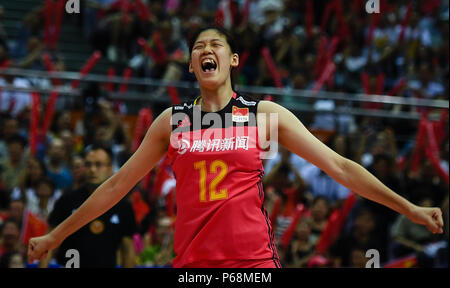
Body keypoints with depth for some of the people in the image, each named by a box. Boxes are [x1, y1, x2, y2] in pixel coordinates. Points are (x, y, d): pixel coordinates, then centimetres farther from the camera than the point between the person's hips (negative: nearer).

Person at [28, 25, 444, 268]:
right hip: (191, 263, 2)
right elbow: (117, 185, 17)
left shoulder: (265, 114, 5)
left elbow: (339, 167, 4)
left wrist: (409, 209, -1)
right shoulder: (171, 121, 10)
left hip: (254, 261, -1)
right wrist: (56, 235, 18)